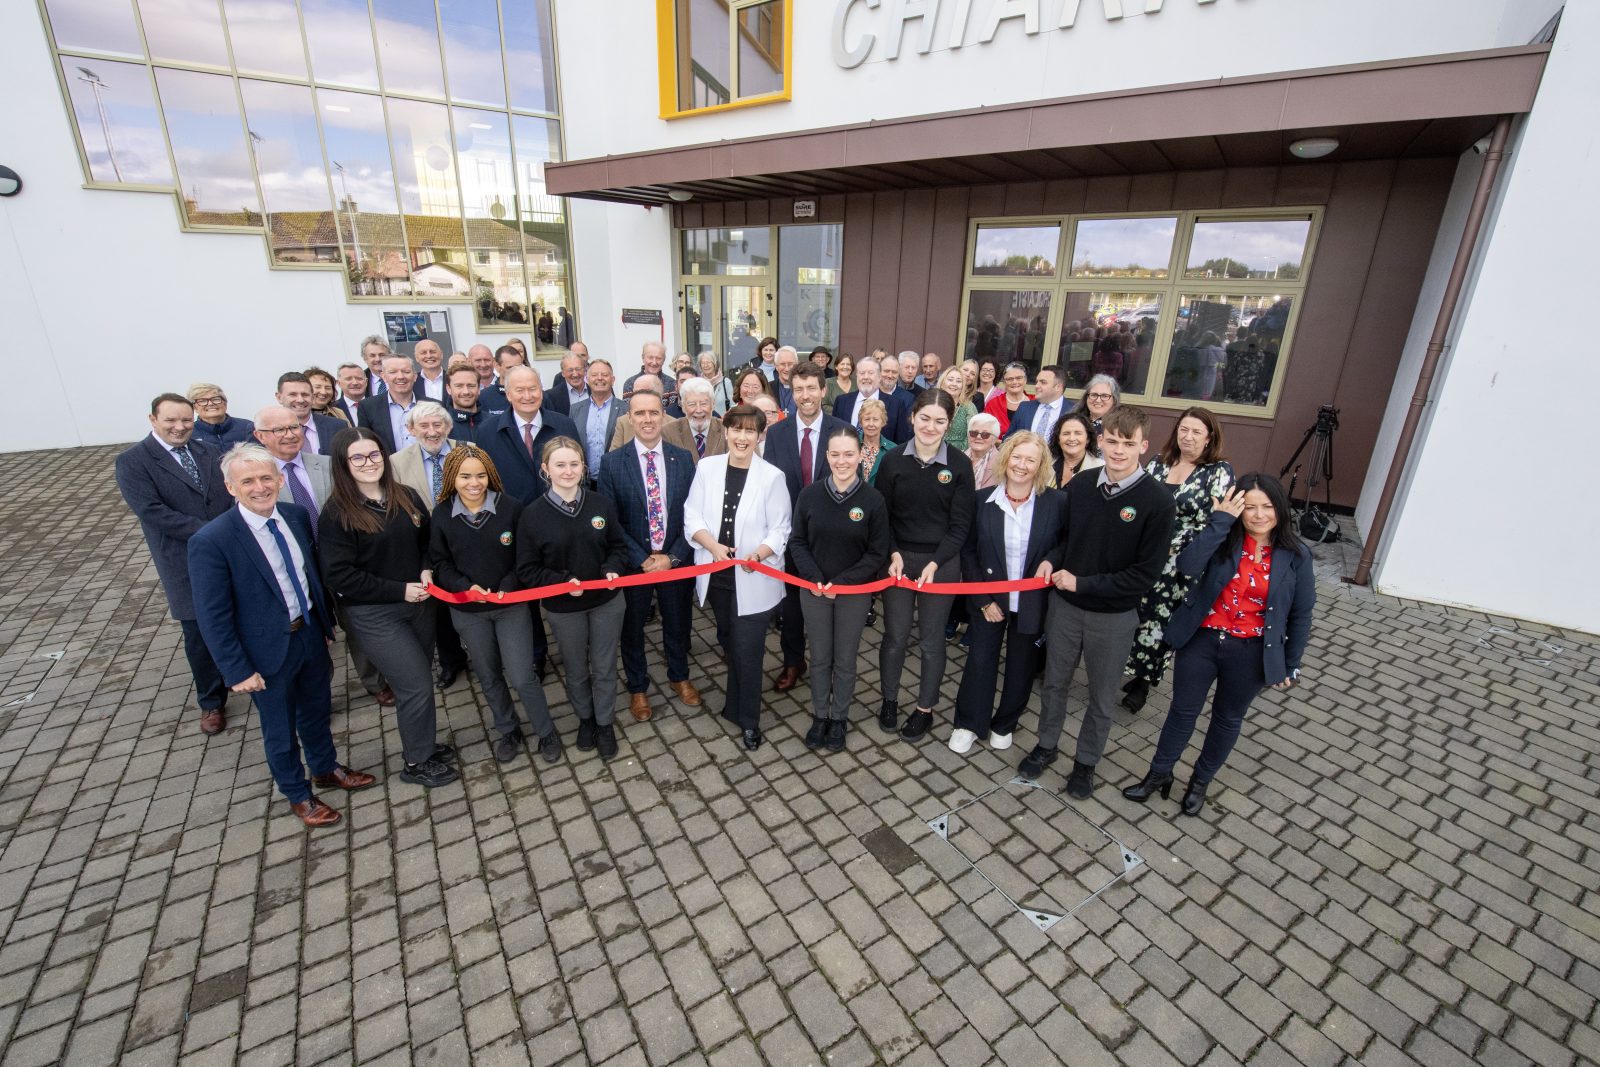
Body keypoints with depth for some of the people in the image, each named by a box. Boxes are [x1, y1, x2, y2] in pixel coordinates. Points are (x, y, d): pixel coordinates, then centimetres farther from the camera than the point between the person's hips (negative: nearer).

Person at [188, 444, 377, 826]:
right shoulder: (211, 541, -22)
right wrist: (237, 671, -15)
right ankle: (297, 794, 39)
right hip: (269, 650, -5)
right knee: (280, 728, 16)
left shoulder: (297, 516, -6)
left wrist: (326, 623, 12)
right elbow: (212, 617, -17)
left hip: (311, 634, 5)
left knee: (317, 711, 24)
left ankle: (326, 769, 49)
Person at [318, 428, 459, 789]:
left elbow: (427, 540, 15)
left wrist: (426, 570, -5)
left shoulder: (406, 497, 2)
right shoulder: (337, 514, -13)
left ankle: (424, 744, 35)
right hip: (375, 615, -5)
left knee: (418, 681, 15)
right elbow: (339, 576, -15)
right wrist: (400, 590, -18)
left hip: (418, 603, 5)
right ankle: (417, 763, 18)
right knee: (417, 685, -2)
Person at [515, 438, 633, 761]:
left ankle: (605, 723, 37)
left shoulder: (602, 503, -8)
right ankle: (585, 717, 46)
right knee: (576, 670, 19)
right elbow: (527, 570, -8)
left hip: (607, 602, 1)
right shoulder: (532, 514, -12)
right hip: (564, 608, -1)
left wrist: (613, 569, -16)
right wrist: (563, 582, -23)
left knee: (604, 667, 15)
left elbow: (619, 546, 4)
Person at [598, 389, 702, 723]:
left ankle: (679, 677, 44)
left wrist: (673, 556, -13)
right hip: (633, 562, -1)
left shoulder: (683, 458, -3)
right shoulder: (612, 462, -8)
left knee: (678, 623, 18)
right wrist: (642, 560, -15)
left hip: (676, 559, 2)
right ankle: (637, 688, 38)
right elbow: (610, 519, -8)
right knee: (632, 628, 15)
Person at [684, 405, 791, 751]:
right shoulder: (707, 467, -2)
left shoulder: (772, 476, -10)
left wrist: (758, 554, -26)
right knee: (730, 644, 22)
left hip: (753, 579, -3)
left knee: (748, 651, 1)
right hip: (716, 575, 4)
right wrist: (713, 546, -19)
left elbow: (779, 530, -8)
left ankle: (748, 720, 23)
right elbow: (692, 517, -1)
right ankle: (737, 704, 46)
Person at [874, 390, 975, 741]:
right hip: (899, 558, 1)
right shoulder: (894, 460, -5)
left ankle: (925, 709, 29)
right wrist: (894, 555, -12)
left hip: (941, 561, -1)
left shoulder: (959, 464, -7)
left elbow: (960, 524, -6)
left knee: (932, 639, 10)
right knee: (895, 634, 10)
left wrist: (934, 563, -15)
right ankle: (889, 699, 32)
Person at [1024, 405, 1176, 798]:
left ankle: (1086, 762, 38)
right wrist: (1051, 560, -12)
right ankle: (1046, 745, 41)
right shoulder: (1079, 484, -6)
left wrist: (1082, 583, -19)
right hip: (1065, 606, 3)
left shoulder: (1157, 501, -16)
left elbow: (1146, 573, -16)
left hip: (1114, 617, -3)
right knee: (1054, 683, 19)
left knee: (1101, 697, 16)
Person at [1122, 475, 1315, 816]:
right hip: (1202, 641, 0)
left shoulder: (1295, 555, -6)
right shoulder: (1225, 539, -8)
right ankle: (1159, 774, 33)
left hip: (1250, 653, 1)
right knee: (1183, 711, 13)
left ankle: (1201, 781, 40)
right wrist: (1220, 521, -27)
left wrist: (1291, 665, 5)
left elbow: (1301, 615, 2)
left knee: (1227, 719, 18)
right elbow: (1187, 565, -28)